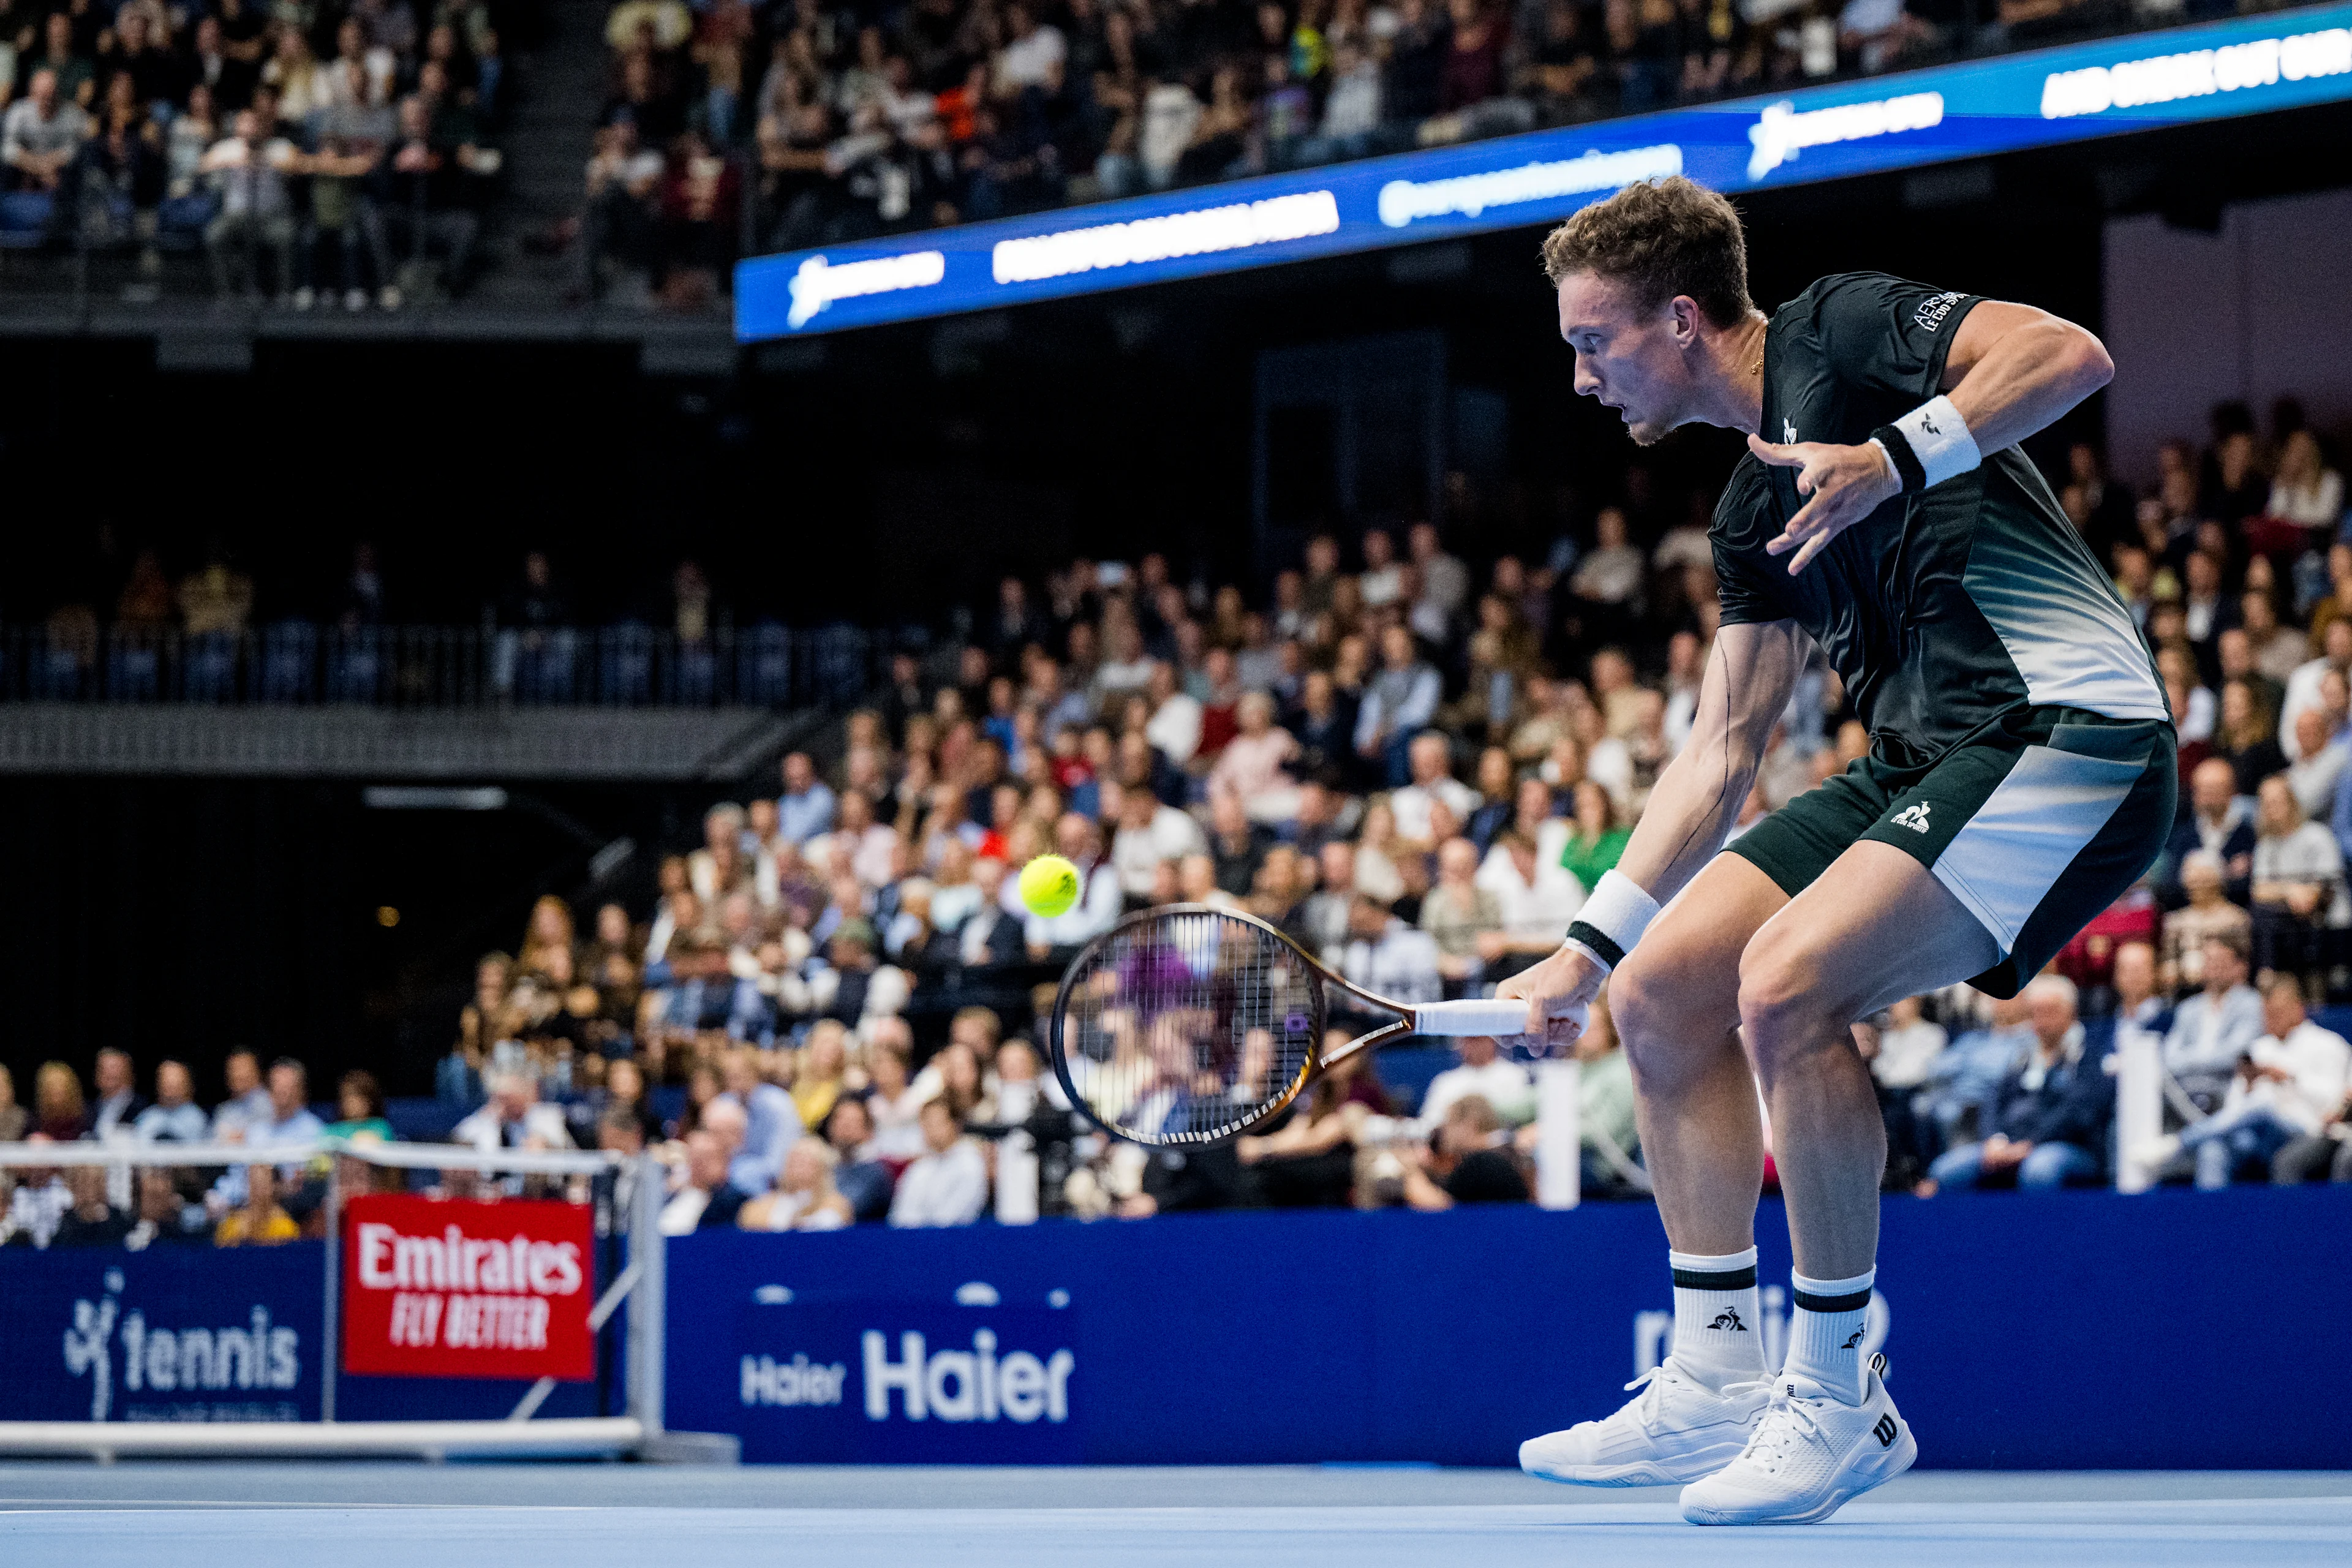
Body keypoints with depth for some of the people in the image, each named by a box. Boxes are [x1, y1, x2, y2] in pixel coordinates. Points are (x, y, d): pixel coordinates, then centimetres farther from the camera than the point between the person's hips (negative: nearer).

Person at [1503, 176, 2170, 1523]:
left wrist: (1895, 461, -26)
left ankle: (1839, 1401, -11)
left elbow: (2073, 356, -17)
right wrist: (1589, 946, 24)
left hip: (2068, 731, -9)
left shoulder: (1840, 330, -3)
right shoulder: (1754, 515, 21)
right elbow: (1722, 755, 25)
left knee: (1787, 984, -24)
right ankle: (1714, 1391, 11)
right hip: (1922, 760, 9)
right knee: (1664, 990, 5)